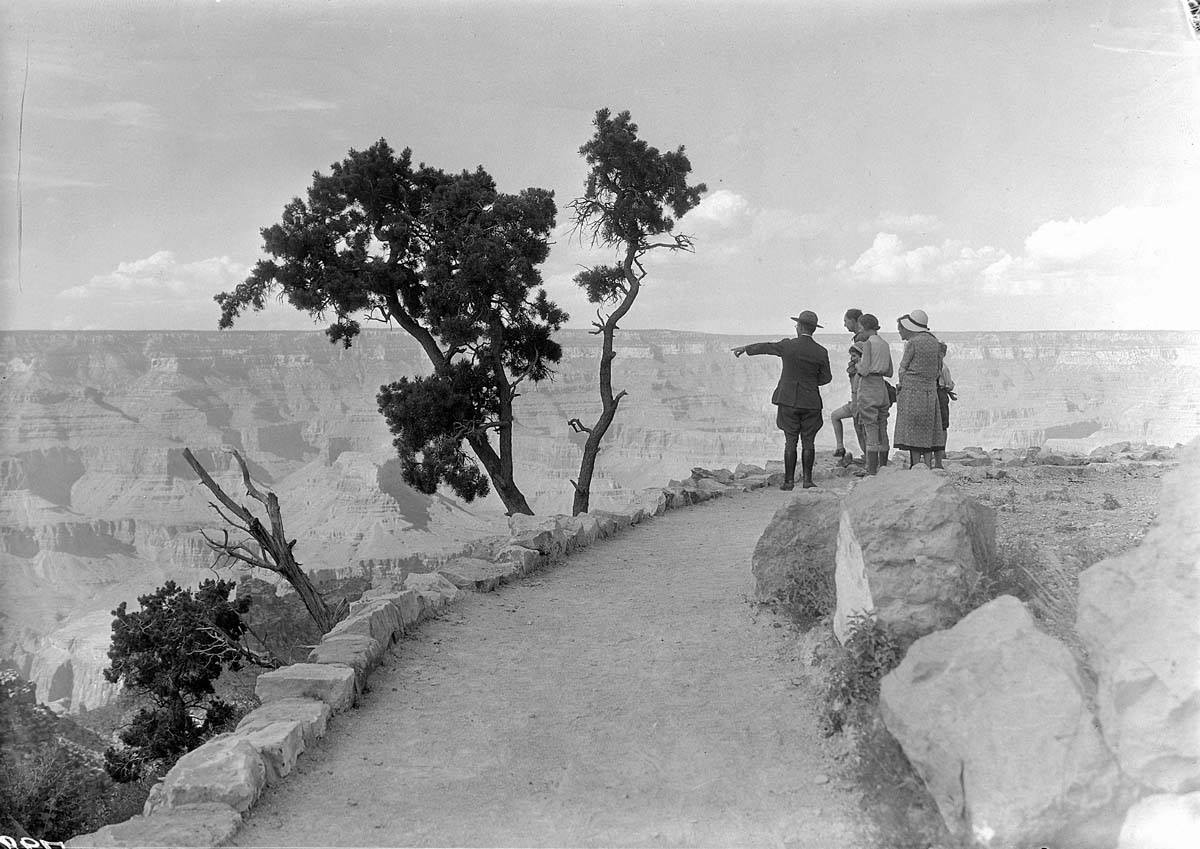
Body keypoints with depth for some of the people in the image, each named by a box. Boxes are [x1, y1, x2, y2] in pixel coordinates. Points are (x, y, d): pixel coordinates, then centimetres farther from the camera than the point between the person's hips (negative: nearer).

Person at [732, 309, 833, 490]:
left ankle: (789, 480, 3)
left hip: (789, 400, -1)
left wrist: (744, 348, 24)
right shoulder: (821, 352, -3)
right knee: (808, 441, 6)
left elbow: (765, 347, 9)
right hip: (811, 402, 1)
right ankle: (807, 480, 7)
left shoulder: (788, 346, -6)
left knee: (790, 441, 2)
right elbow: (826, 377, 5)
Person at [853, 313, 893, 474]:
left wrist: (857, 365, 4)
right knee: (882, 430, 11)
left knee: (870, 431, -7)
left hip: (868, 387, -7)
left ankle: (871, 472, -8)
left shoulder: (868, 343, -9)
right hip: (881, 387, 7)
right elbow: (889, 372, 17)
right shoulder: (885, 345, 13)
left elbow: (864, 370, -15)